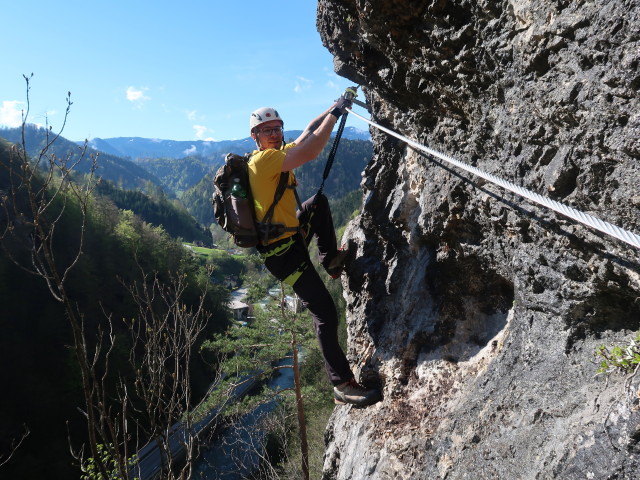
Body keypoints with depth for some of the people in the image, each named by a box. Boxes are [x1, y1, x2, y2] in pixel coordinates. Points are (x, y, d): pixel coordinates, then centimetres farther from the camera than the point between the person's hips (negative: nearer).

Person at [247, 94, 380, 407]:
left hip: (292, 234, 10)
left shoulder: (278, 153, 10)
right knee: (325, 314, -10)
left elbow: (307, 133, 20)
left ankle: (330, 259, 23)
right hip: (282, 250, -10)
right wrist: (335, 114, -18)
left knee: (319, 202, 27)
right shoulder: (263, 159, -18)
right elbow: (310, 151, -27)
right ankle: (343, 386, -1)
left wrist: (332, 110, 9)